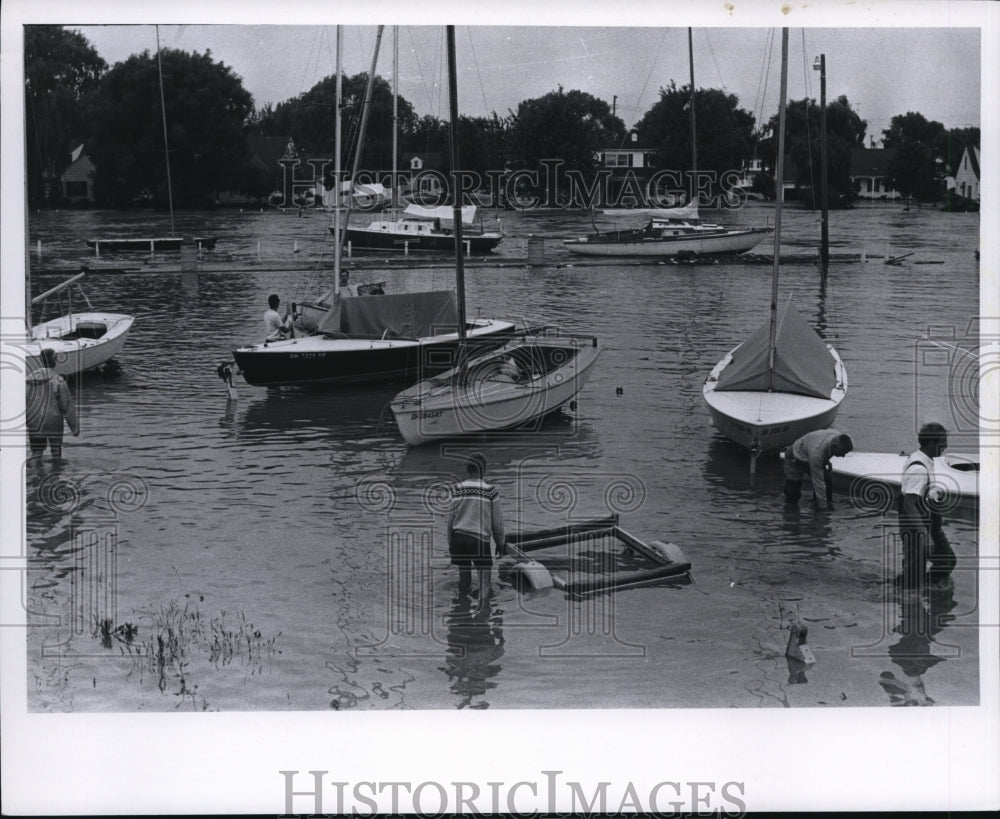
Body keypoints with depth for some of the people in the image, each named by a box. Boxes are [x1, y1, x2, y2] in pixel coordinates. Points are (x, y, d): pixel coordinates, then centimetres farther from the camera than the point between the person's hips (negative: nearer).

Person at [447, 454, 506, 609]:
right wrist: (500, 543, 14)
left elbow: (451, 520, 8)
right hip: (480, 539, -3)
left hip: (459, 538, 3)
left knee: (464, 573, 18)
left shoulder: (457, 490, 3)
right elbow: (497, 522, 1)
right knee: (484, 573, 7)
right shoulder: (491, 492, -5)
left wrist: (450, 543, 18)